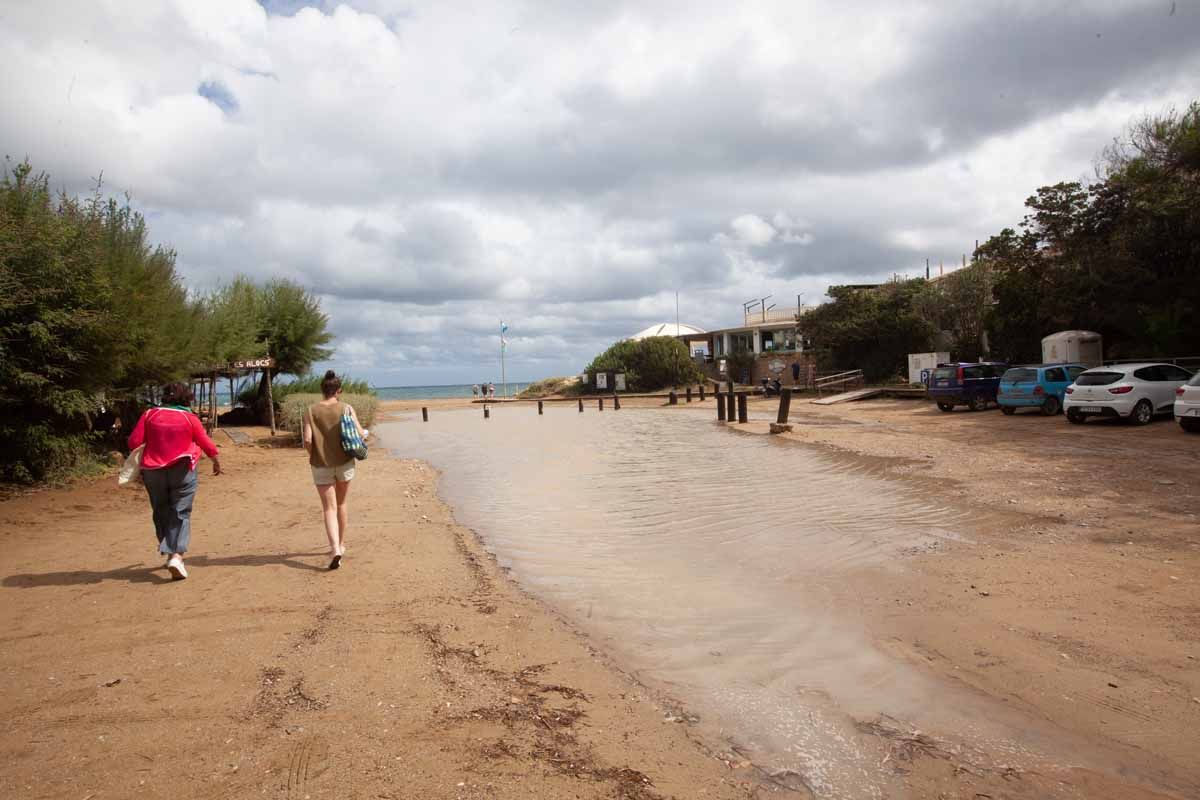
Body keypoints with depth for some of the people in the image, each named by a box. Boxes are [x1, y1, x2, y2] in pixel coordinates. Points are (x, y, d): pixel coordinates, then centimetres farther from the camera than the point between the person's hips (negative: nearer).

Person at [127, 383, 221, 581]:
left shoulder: (149, 414, -1)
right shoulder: (189, 418, -5)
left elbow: (134, 442, -3)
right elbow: (206, 443, -1)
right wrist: (217, 460, 16)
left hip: (153, 471, 2)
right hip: (182, 470, -2)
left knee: (161, 513, 18)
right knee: (181, 514, 1)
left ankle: (169, 552, 25)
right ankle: (177, 554, -16)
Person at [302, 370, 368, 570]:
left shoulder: (311, 411, -6)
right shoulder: (346, 409, -6)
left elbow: (307, 439, -12)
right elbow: (360, 434, -9)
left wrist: (312, 455, 7)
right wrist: (366, 432, 14)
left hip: (321, 465, -1)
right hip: (344, 462, 1)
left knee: (329, 508, 1)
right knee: (341, 504, 19)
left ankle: (335, 549, -16)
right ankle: (341, 545, 31)